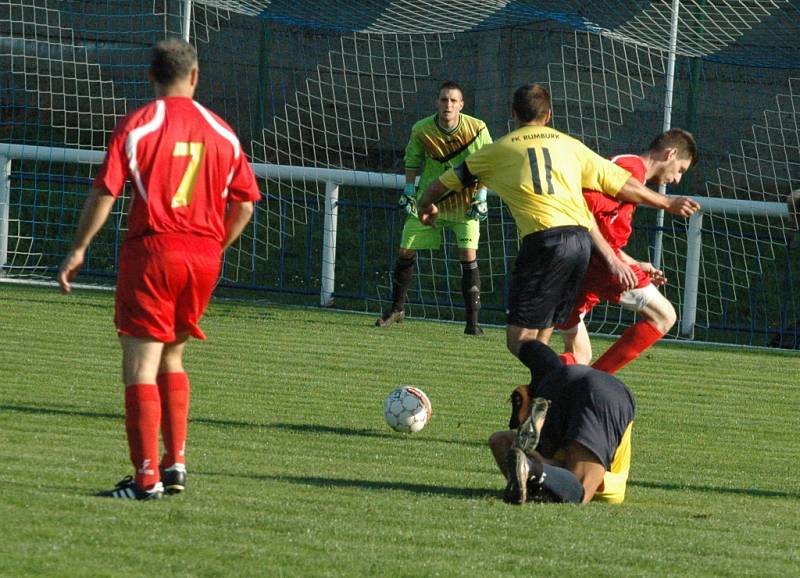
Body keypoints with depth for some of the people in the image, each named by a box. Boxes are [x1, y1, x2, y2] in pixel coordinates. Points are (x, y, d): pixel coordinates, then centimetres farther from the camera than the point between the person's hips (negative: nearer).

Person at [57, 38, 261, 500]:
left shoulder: (138, 126, -5)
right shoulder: (222, 132, 7)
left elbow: (104, 191, -9)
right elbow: (244, 203, 7)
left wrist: (78, 249, -1)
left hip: (152, 250, -4)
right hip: (204, 256, 4)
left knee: (140, 365, -2)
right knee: (172, 357, 20)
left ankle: (146, 477, -8)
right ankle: (176, 462, 13)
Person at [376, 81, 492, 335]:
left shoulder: (477, 129, -16)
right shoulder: (421, 131, -13)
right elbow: (412, 160, 7)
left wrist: (480, 197, -9)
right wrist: (409, 192, 2)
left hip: (464, 204, -2)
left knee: (468, 255, -14)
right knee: (406, 251, 3)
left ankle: (472, 321, -9)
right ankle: (397, 308, 24)